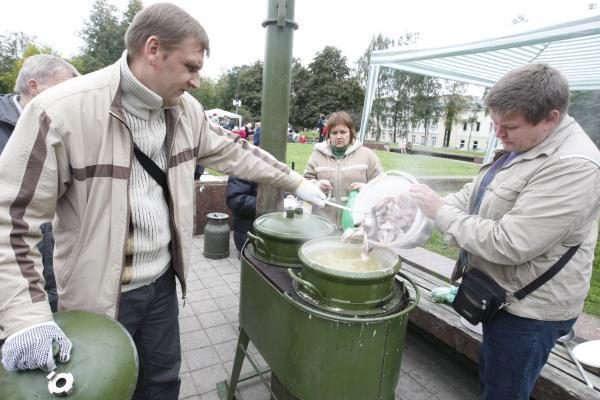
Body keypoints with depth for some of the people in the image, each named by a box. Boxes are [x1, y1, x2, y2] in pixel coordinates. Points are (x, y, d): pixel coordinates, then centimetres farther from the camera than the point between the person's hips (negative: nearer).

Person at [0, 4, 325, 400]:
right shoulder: (61, 111, -21)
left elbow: (234, 151, 8)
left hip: (162, 282, 5)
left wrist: (296, 182, 9)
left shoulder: (186, 109, -3)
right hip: (99, 294, -4)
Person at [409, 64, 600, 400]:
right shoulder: (520, 145, 3)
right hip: (504, 294, 9)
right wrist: (428, 208, -4)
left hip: (529, 309, -9)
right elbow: (475, 194, 11)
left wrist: (442, 212, -22)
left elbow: (507, 244, -32)